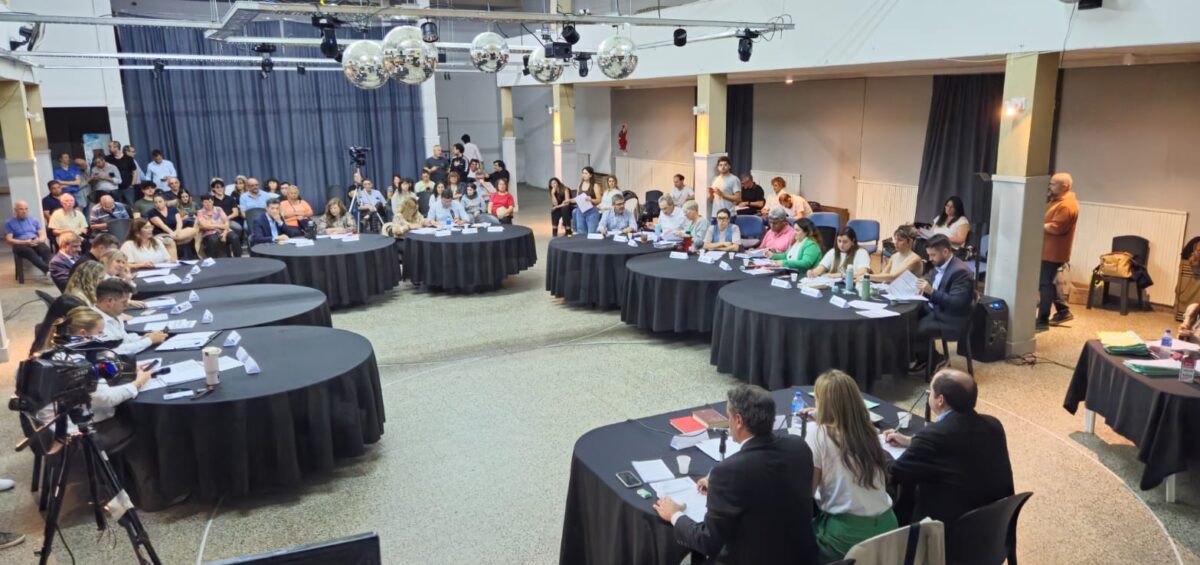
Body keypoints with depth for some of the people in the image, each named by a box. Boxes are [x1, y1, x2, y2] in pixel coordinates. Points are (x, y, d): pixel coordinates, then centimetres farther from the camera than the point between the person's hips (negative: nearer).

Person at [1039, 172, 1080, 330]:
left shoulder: (1066, 205, -21)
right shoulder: (1060, 200, 13)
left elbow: (1055, 228, -27)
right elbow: (1047, 217, 18)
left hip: (1053, 251, -10)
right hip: (1049, 250, 10)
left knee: (1044, 284, -4)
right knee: (1046, 282, 18)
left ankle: (1042, 320, 2)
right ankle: (1063, 311, 27)